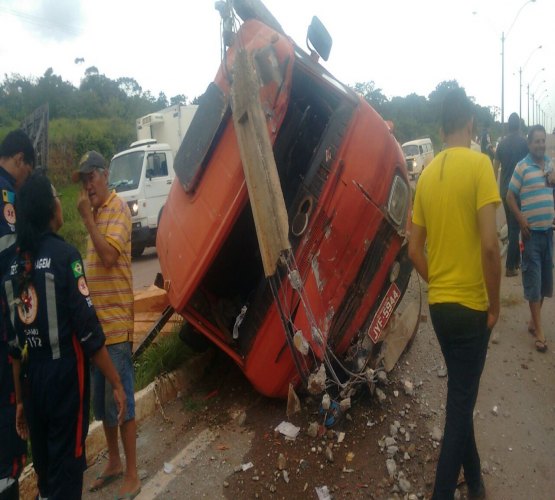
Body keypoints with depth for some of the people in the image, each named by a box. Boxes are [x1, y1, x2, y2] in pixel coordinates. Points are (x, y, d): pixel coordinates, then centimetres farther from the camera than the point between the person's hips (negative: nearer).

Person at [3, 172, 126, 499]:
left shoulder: (14, 265, 4)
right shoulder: (63, 254, -14)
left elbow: (14, 343, 8)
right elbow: (88, 329, -17)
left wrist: (20, 399, 17)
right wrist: (116, 382, -9)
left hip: (33, 377, 6)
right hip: (66, 373, -6)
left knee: (44, 464, 22)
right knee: (66, 463, 7)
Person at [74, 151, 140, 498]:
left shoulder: (119, 208, -9)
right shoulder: (96, 213, 16)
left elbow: (109, 255, -23)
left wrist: (88, 217, -18)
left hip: (116, 323, -9)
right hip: (97, 322, 9)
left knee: (120, 401, -1)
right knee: (101, 401, 17)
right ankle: (114, 463, 33)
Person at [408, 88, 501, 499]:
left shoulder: (427, 173, 5)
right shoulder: (479, 163, -12)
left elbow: (414, 250, 6)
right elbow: (490, 244, -20)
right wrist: (494, 303, -9)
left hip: (438, 304, 6)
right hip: (470, 305, -6)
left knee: (460, 395, 21)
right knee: (461, 403, 5)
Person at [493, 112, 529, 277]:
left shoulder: (502, 144, 5)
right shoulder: (524, 142, -8)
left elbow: (495, 167, 6)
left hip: (504, 190, 5)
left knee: (511, 226, 17)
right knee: (515, 228, -3)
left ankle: (516, 260, 27)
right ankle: (510, 266, -4)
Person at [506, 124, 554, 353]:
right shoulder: (522, 167, -8)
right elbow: (510, 196, -7)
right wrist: (521, 221, -16)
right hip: (532, 230, -6)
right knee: (533, 279, -2)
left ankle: (533, 320, 26)